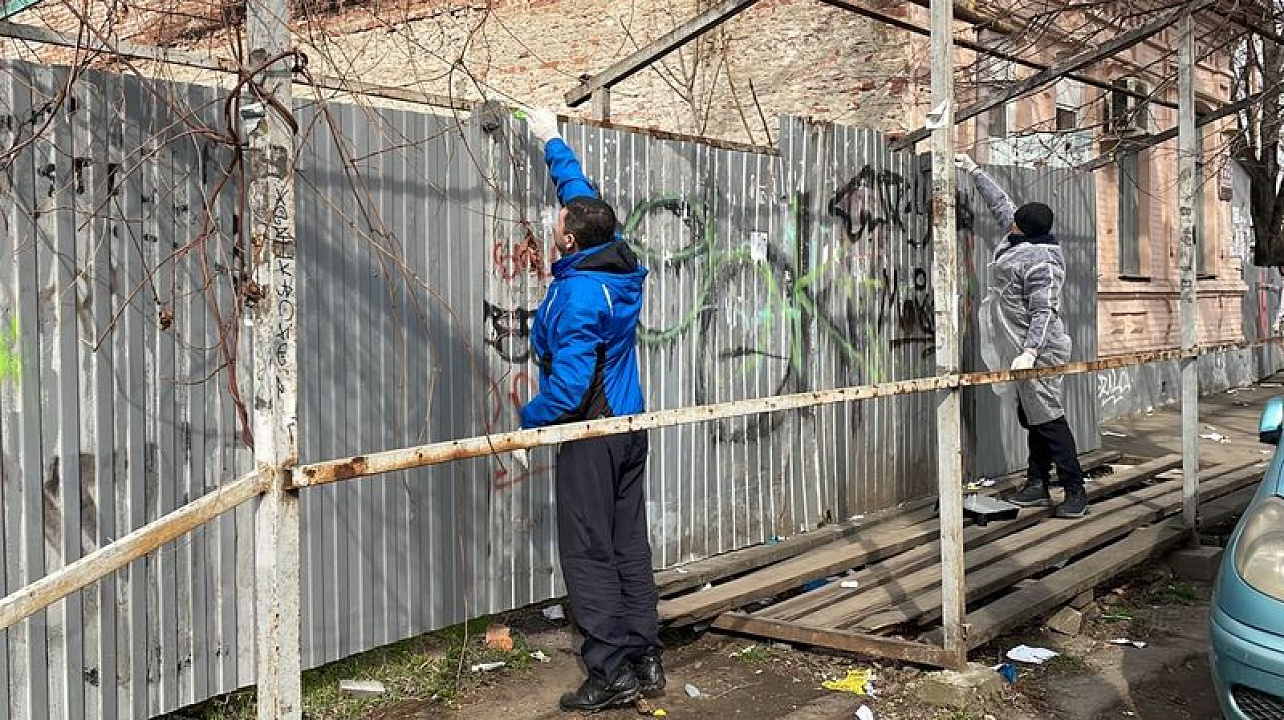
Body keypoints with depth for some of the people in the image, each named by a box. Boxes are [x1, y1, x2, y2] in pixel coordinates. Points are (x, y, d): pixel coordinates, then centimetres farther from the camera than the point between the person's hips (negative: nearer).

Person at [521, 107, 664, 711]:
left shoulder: (577, 295, -22)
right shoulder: (618, 266, 2)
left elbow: (570, 383, -26)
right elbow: (582, 193, 19)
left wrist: (529, 418, -8)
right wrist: (551, 141, 30)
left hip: (591, 433, -9)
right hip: (630, 425, 9)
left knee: (589, 554, -1)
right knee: (629, 545, 13)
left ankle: (611, 672, 2)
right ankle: (645, 660, 19)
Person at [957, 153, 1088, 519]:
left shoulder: (1042, 263, -21)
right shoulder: (1019, 237, 6)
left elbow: (1043, 313, -25)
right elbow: (1000, 202, 21)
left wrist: (1029, 352, -34)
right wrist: (974, 171, 27)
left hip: (1037, 350, -10)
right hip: (1021, 348, 10)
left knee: (1047, 418, -9)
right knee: (1030, 417, 13)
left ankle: (1075, 490, -5)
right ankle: (1037, 485, 19)